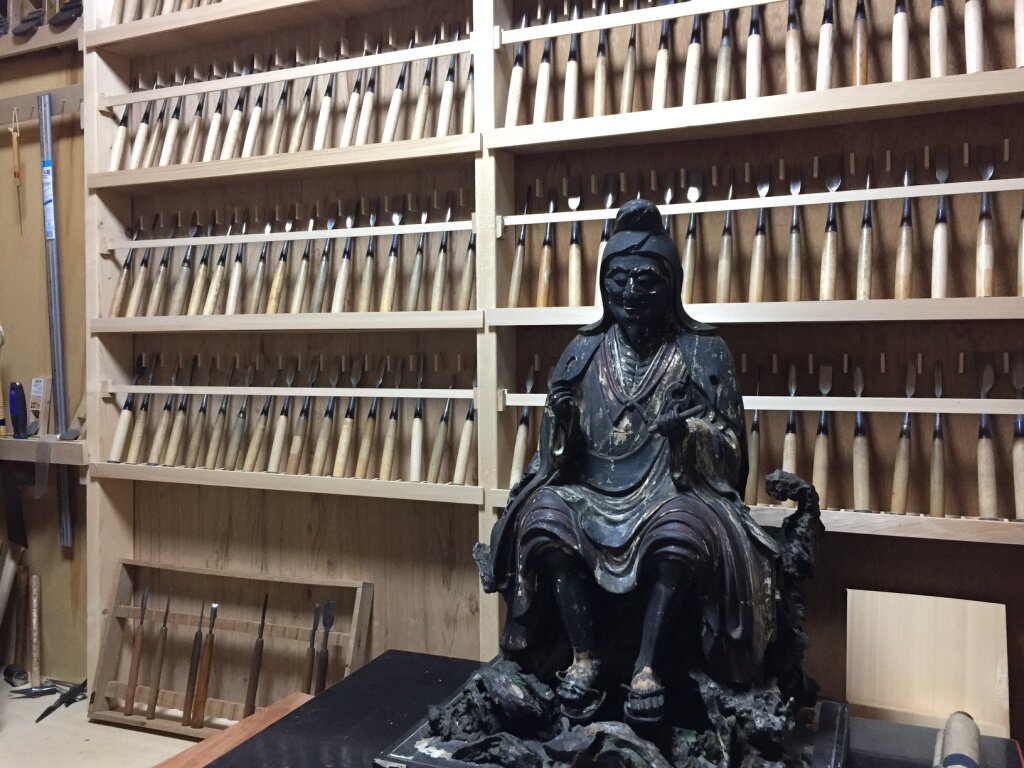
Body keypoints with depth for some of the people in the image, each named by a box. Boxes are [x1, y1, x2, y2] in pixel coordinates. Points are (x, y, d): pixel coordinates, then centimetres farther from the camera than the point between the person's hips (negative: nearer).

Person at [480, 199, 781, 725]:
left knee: (682, 525, -36)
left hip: (672, 488, -2)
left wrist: (687, 431, -24)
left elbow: (727, 448, -2)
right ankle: (584, 656, -16)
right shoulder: (585, 349, 9)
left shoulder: (702, 351, 2)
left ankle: (647, 665, -22)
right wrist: (560, 417, -15)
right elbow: (559, 449, 9)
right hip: (592, 488, 3)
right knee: (544, 512, -28)